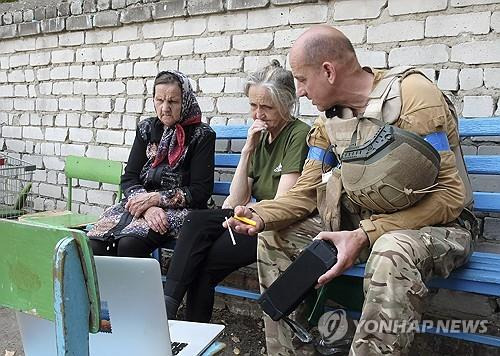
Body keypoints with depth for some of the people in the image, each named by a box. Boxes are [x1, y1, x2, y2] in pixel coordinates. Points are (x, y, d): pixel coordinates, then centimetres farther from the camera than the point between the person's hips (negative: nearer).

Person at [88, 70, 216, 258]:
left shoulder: (202, 135, -1)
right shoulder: (146, 129, 13)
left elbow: (200, 192, -6)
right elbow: (129, 178, 6)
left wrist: (154, 198, -13)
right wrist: (147, 207, -14)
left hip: (179, 209, -4)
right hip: (141, 202, 4)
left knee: (129, 243, -31)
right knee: (94, 243, -23)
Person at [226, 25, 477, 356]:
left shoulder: (412, 93, -19)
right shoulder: (328, 121, 2)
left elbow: (449, 195, -24)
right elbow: (306, 193, 4)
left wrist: (363, 236, -31)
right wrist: (260, 215, -16)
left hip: (438, 225, -6)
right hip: (366, 223, 7)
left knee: (392, 252, -40)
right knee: (274, 239, -1)